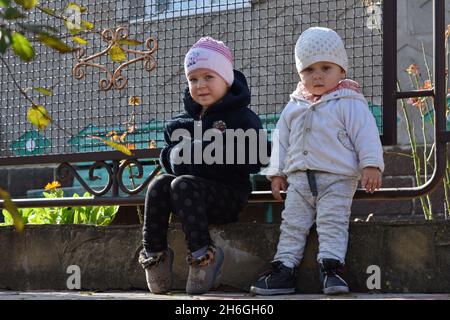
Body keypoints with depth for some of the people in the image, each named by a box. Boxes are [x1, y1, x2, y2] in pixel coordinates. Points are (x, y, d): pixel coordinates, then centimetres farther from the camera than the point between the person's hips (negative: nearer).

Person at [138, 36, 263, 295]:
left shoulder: (243, 117, -3)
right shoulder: (185, 120, 18)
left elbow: (252, 162, -14)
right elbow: (168, 156, 18)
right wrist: (179, 155, -6)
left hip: (229, 195, -6)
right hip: (194, 195, 6)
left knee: (183, 185, -30)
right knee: (159, 185, -20)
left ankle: (203, 253, -30)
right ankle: (155, 254, -18)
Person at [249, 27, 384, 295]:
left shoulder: (349, 103, -2)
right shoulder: (294, 107, 14)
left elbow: (366, 134, -8)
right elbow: (282, 140, 19)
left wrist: (371, 165, -17)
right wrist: (277, 172, 15)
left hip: (337, 179, -5)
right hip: (299, 179, 5)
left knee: (332, 223, -13)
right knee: (292, 224, 2)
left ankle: (332, 268, -16)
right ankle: (284, 268, 3)